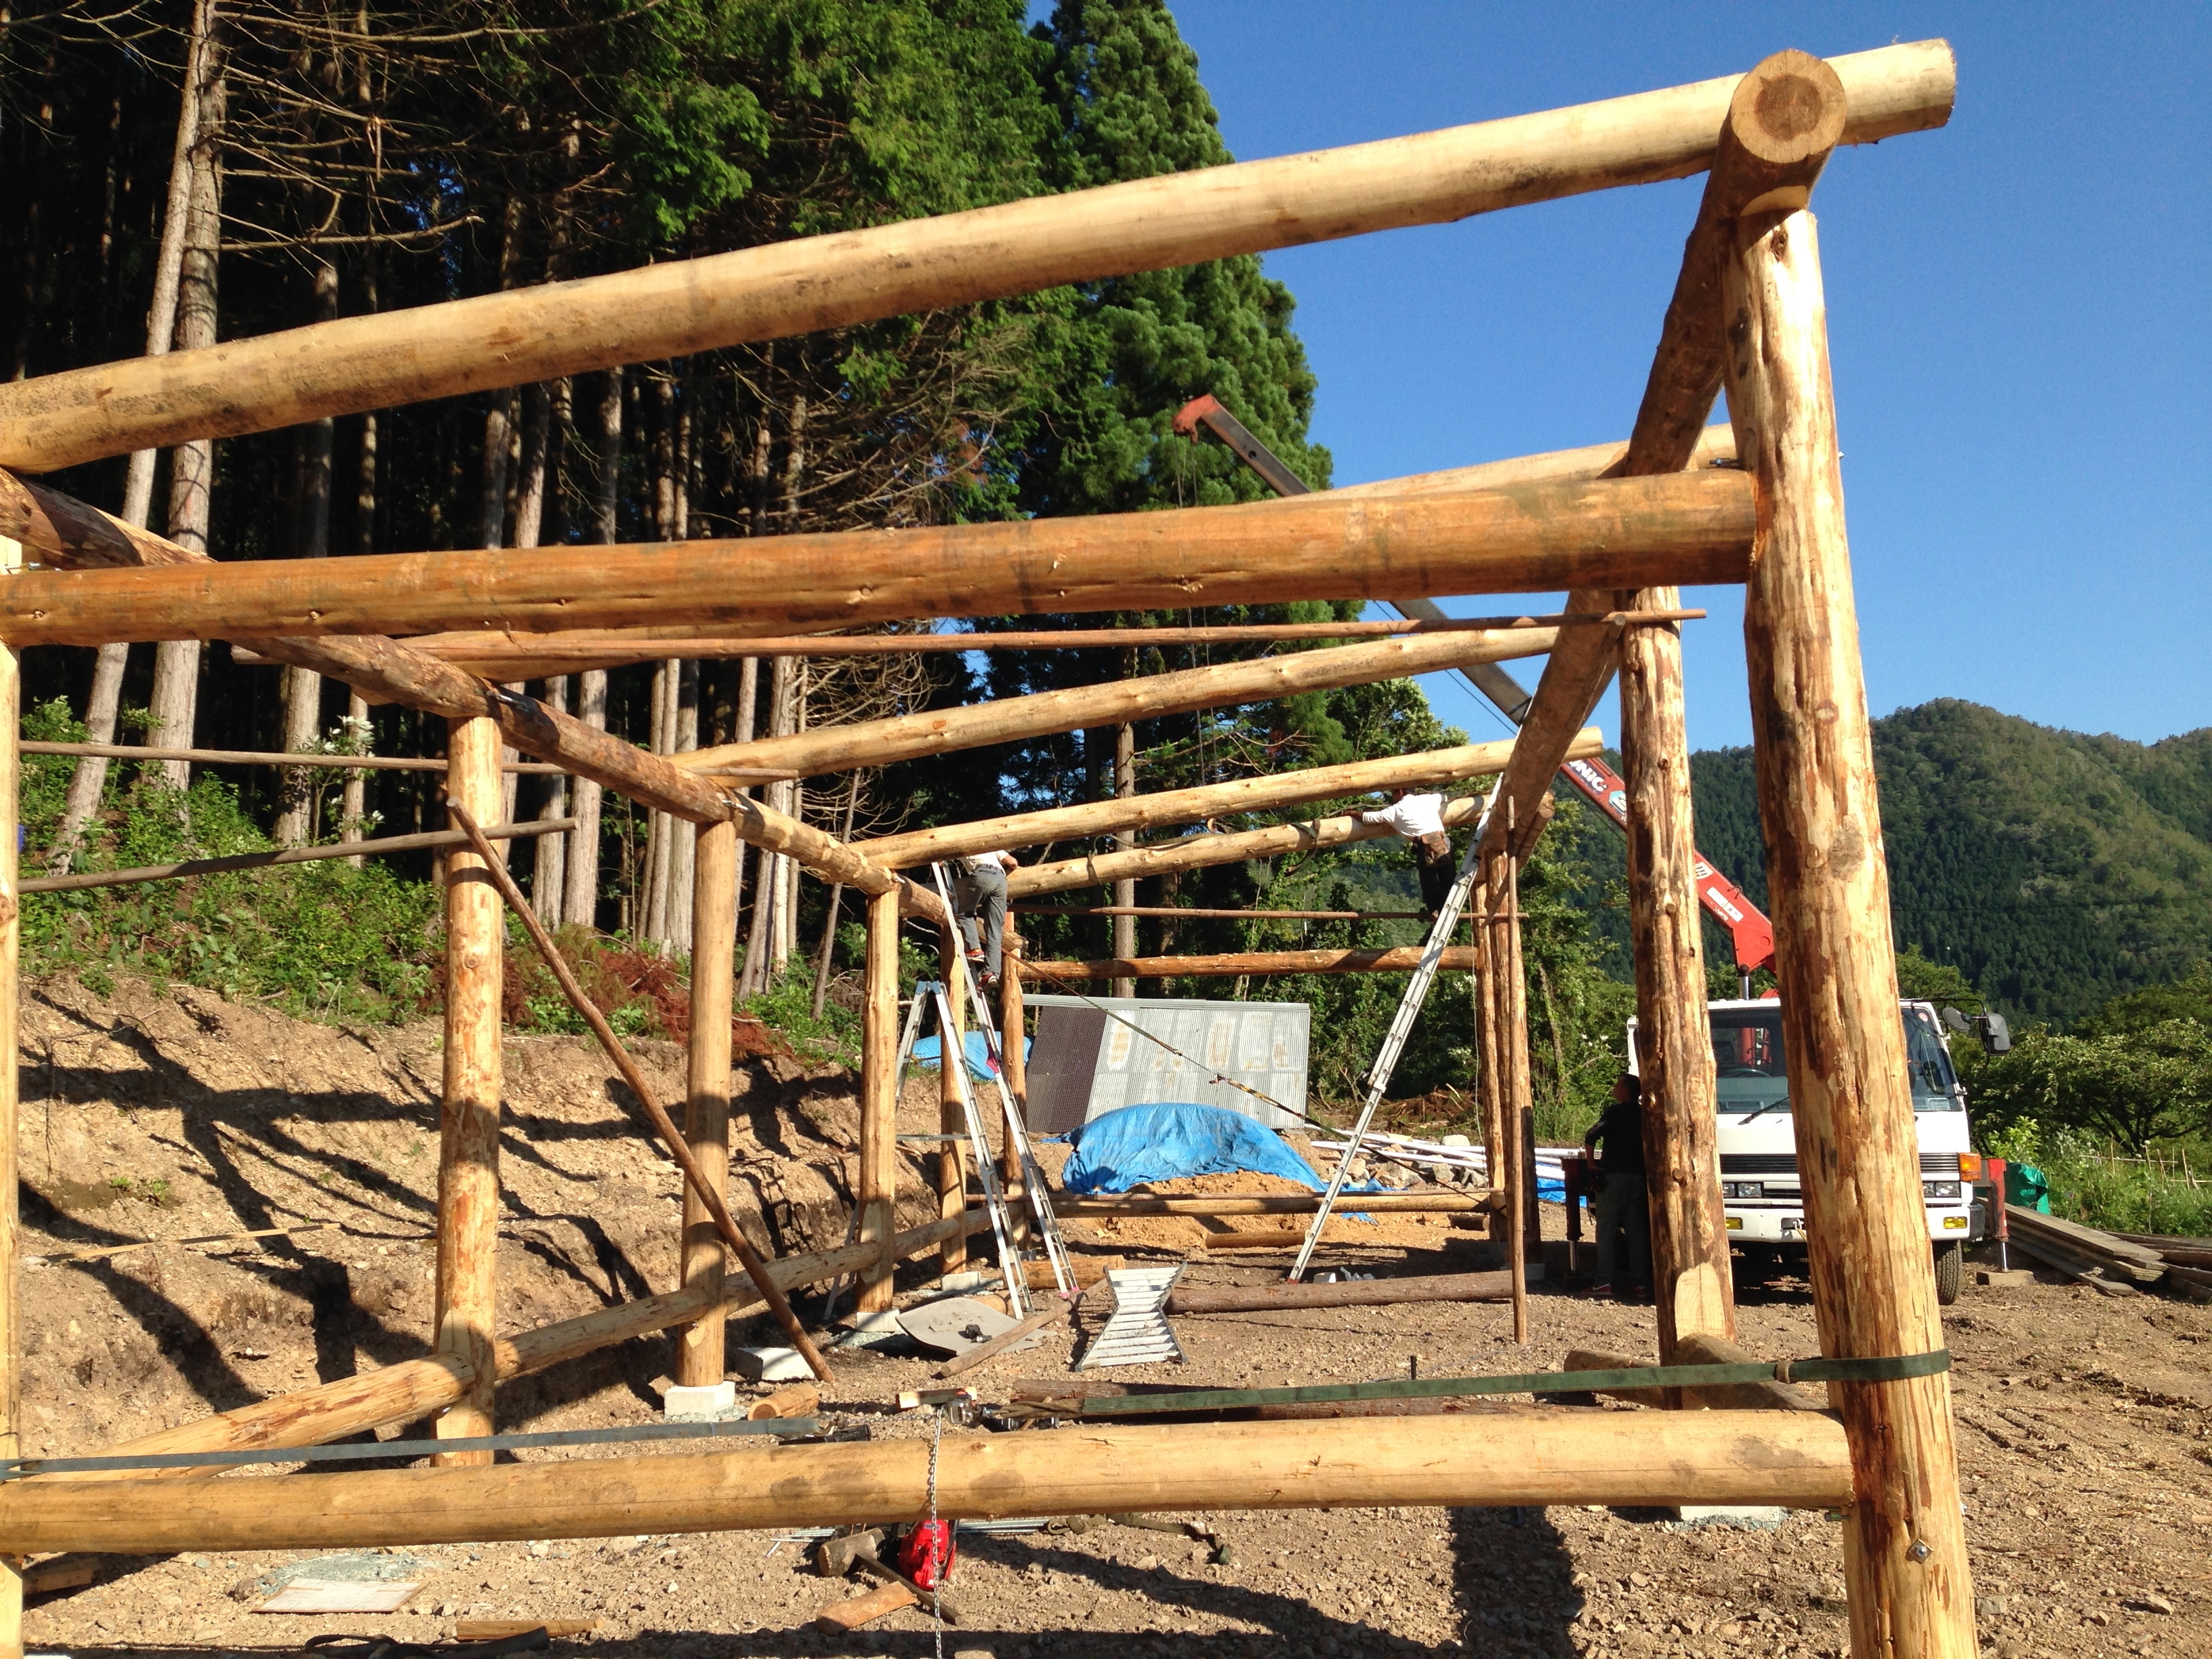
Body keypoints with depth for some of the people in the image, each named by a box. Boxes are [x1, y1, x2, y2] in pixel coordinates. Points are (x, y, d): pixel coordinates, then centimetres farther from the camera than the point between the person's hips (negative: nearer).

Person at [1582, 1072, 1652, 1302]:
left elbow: (1591, 1137, -16)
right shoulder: (1643, 1114, 11)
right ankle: (1640, 1282, 7)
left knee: (1606, 1228, -3)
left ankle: (1604, 1281, -8)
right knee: (1636, 1230, 8)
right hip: (1639, 1176, 6)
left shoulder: (1616, 1112, -8)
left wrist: (1590, 1160, -2)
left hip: (1615, 1175, -6)